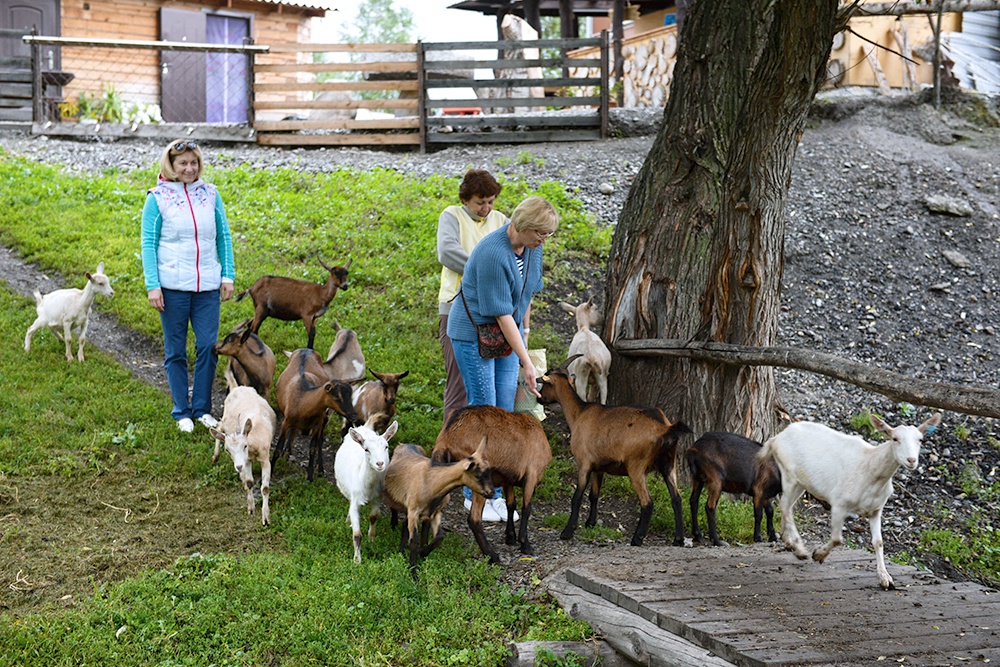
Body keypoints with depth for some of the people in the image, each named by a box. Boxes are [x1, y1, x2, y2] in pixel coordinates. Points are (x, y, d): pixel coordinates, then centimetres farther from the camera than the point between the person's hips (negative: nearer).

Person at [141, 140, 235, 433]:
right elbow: (148, 243, -2)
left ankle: (202, 408, 16)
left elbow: (223, 236, 11)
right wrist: (152, 285, -8)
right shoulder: (157, 198, -2)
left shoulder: (210, 193, 6)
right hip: (173, 286, -2)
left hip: (207, 286, 2)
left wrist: (228, 276, 6)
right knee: (175, 351, 6)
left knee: (208, 346, 1)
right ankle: (182, 412, 18)